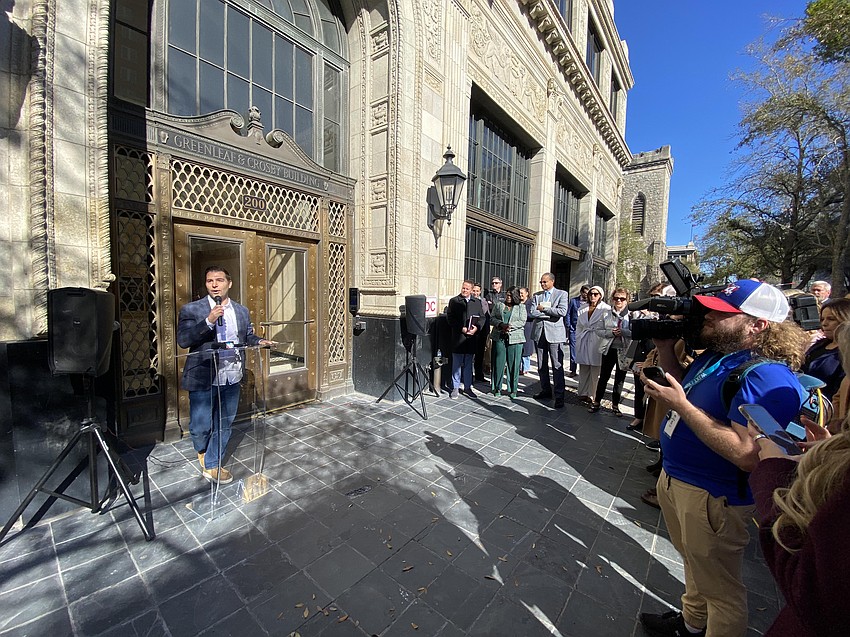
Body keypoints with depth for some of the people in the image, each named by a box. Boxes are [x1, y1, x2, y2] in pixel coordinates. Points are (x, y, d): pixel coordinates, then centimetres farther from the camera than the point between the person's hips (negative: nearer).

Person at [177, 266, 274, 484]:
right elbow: (183, 340, -14)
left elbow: (247, 337, 15)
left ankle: (212, 464, 33)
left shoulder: (242, 311, 8)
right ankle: (203, 452, 42)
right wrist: (209, 321, -25)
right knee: (201, 426, 9)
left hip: (231, 377, 4)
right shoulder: (191, 310, -4)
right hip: (203, 378, -3)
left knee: (224, 425, 14)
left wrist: (259, 341, -6)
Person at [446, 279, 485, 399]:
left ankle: (467, 387, 23)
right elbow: (450, 318, -5)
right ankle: (455, 388, 16)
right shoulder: (454, 301, 1)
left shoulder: (477, 302, 11)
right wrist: (461, 328, -15)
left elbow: (482, 317, 9)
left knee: (468, 364, 12)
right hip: (458, 338, -3)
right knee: (457, 364, 5)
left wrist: (477, 327, -9)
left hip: (471, 338, 3)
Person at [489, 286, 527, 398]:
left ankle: (512, 389, 12)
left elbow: (522, 321, -1)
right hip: (499, 338, 1)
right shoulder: (498, 304, 13)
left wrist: (510, 326, -15)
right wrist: (501, 324, -11)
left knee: (514, 364, 1)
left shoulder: (521, 306, 8)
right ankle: (497, 388, 14)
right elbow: (492, 318, 6)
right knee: (498, 363, 3)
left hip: (515, 338, -1)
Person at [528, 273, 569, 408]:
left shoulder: (562, 294, 1)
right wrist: (550, 314, -11)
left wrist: (543, 308, -10)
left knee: (557, 366, -4)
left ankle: (559, 396, 3)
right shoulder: (537, 295, 11)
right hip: (539, 333, 5)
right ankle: (546, 390, 27)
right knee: (541, 365, 13)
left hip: (554, 333, -4)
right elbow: (532, 313, -3)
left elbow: (562, 312, -15)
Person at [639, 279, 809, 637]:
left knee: (719, 587, 15)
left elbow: (747, 456, -32)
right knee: (694, 564, 31)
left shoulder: (766, 377, -26)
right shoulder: (713, 354, 2)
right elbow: (686, 391, 13)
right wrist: (666, 352, -1)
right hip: (675, 478, 9)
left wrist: (681, 405, -29)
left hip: (711, 496, -9)